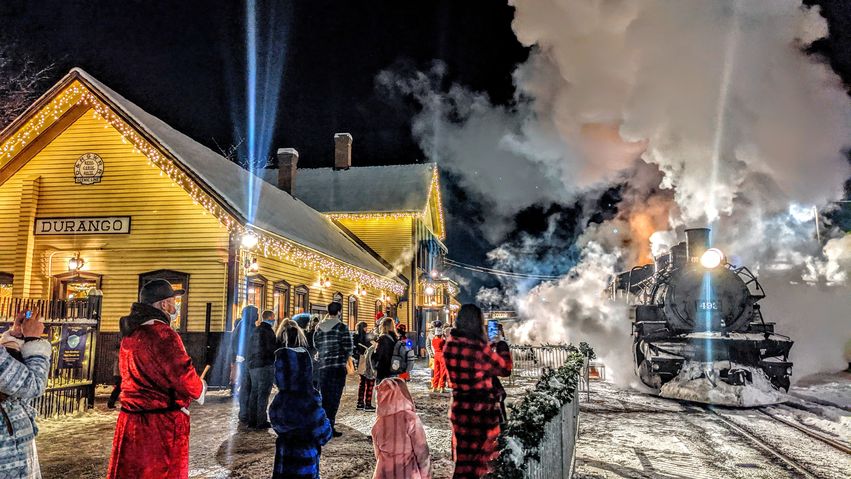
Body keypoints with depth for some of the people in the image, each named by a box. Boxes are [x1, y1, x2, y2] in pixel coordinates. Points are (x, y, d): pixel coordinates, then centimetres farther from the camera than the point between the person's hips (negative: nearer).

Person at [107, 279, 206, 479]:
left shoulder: (130, 334, 9)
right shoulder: (163, 334, -19)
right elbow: (184, 376, -21)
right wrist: (200, 389, 0)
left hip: (131, 421, 8)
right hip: (162, 424, -8)